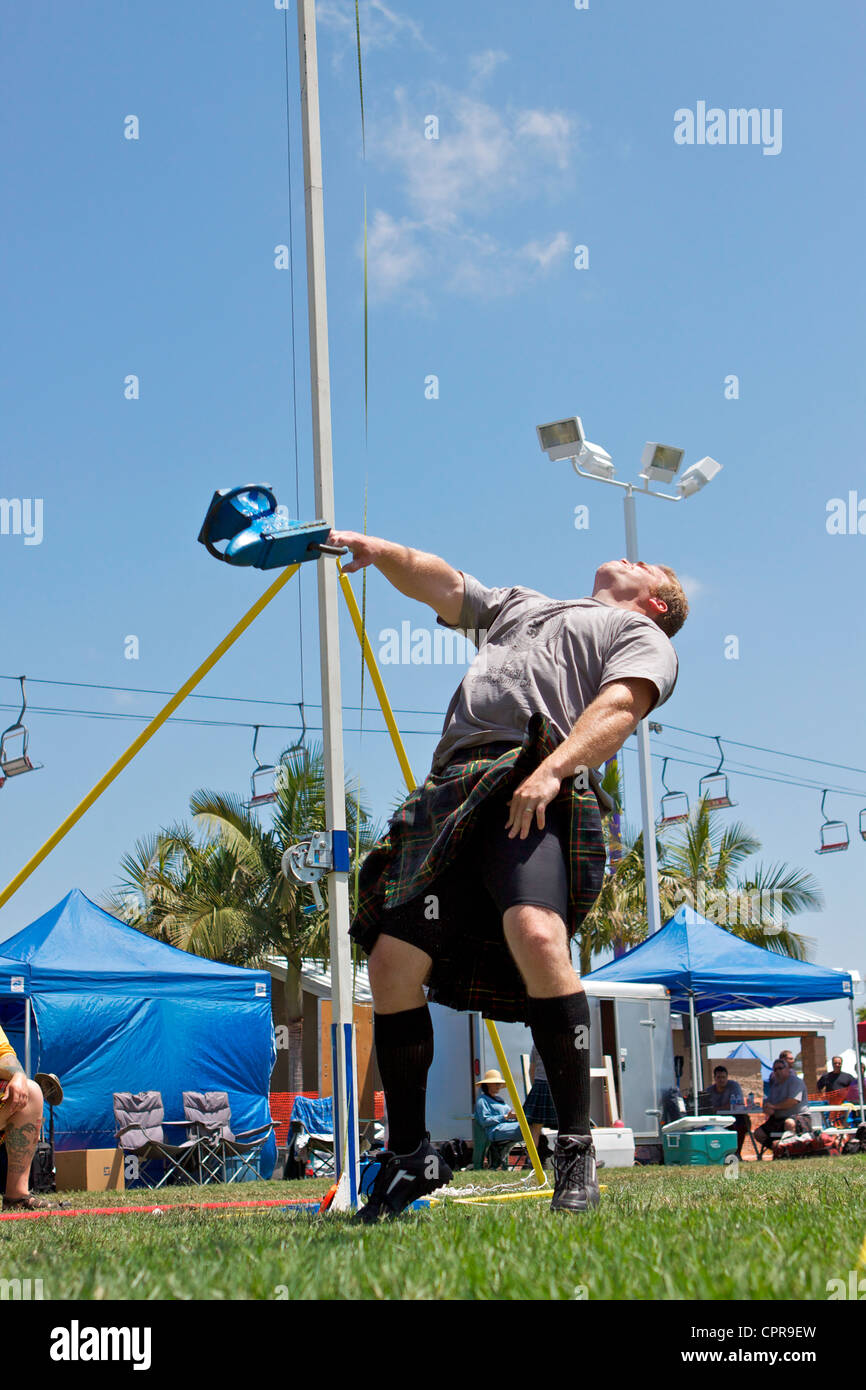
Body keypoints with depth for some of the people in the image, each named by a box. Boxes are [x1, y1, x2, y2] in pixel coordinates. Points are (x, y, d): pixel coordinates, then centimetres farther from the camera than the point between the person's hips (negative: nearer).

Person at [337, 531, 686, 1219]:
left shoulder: (645, 638, 18)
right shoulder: (520, 604, 38)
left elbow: (619, 706, -1)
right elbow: (439, 583, 31)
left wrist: (552, 769, -18)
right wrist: (381, 550, 11)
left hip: (535, 795, -6)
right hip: (453, 795, 6)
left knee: (536, 935, -31)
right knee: (393, 965, -2)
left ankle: (577, 1151, -22)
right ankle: (410, 1155, 14)